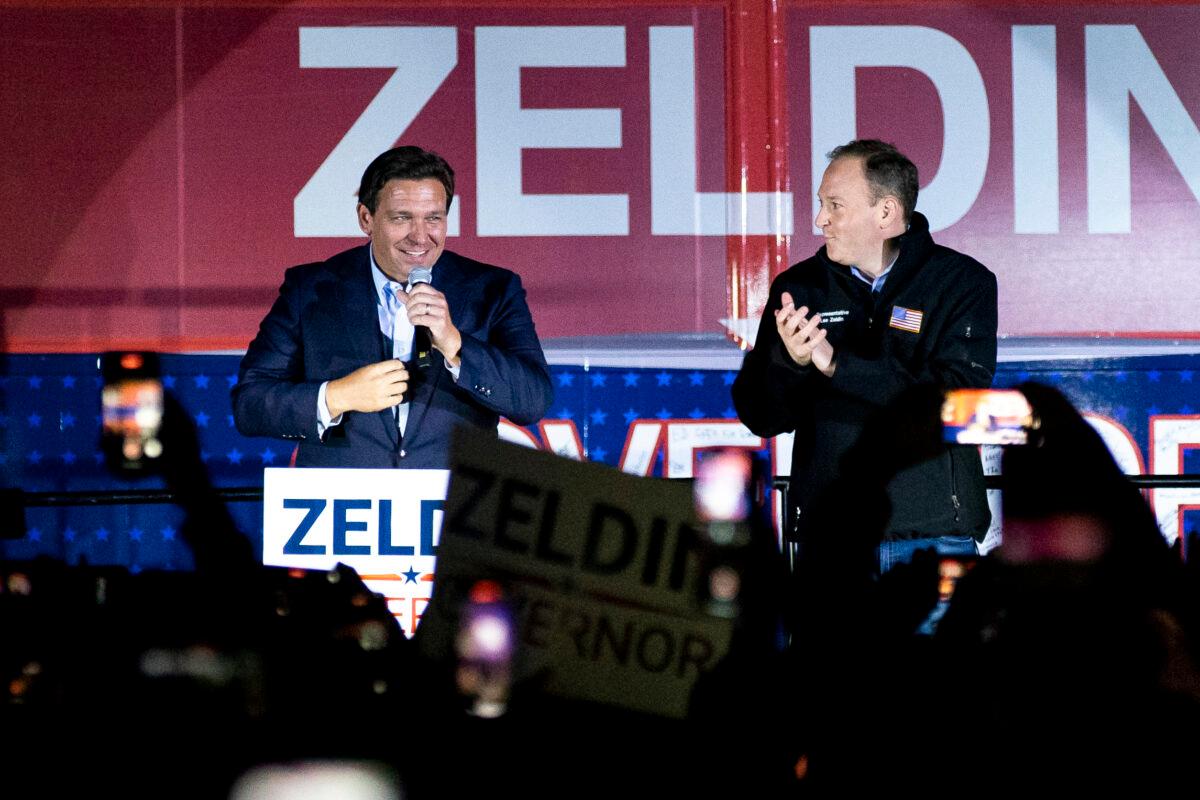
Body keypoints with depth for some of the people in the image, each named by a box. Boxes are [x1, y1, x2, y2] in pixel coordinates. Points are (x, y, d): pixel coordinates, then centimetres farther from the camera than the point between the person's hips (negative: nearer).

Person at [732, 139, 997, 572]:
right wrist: (788, 361, -18)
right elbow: (759, 417, 4)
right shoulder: (798, 288, 7)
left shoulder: (963, 283, -2)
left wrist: (838, 365, -20)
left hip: (935, 536, -2)